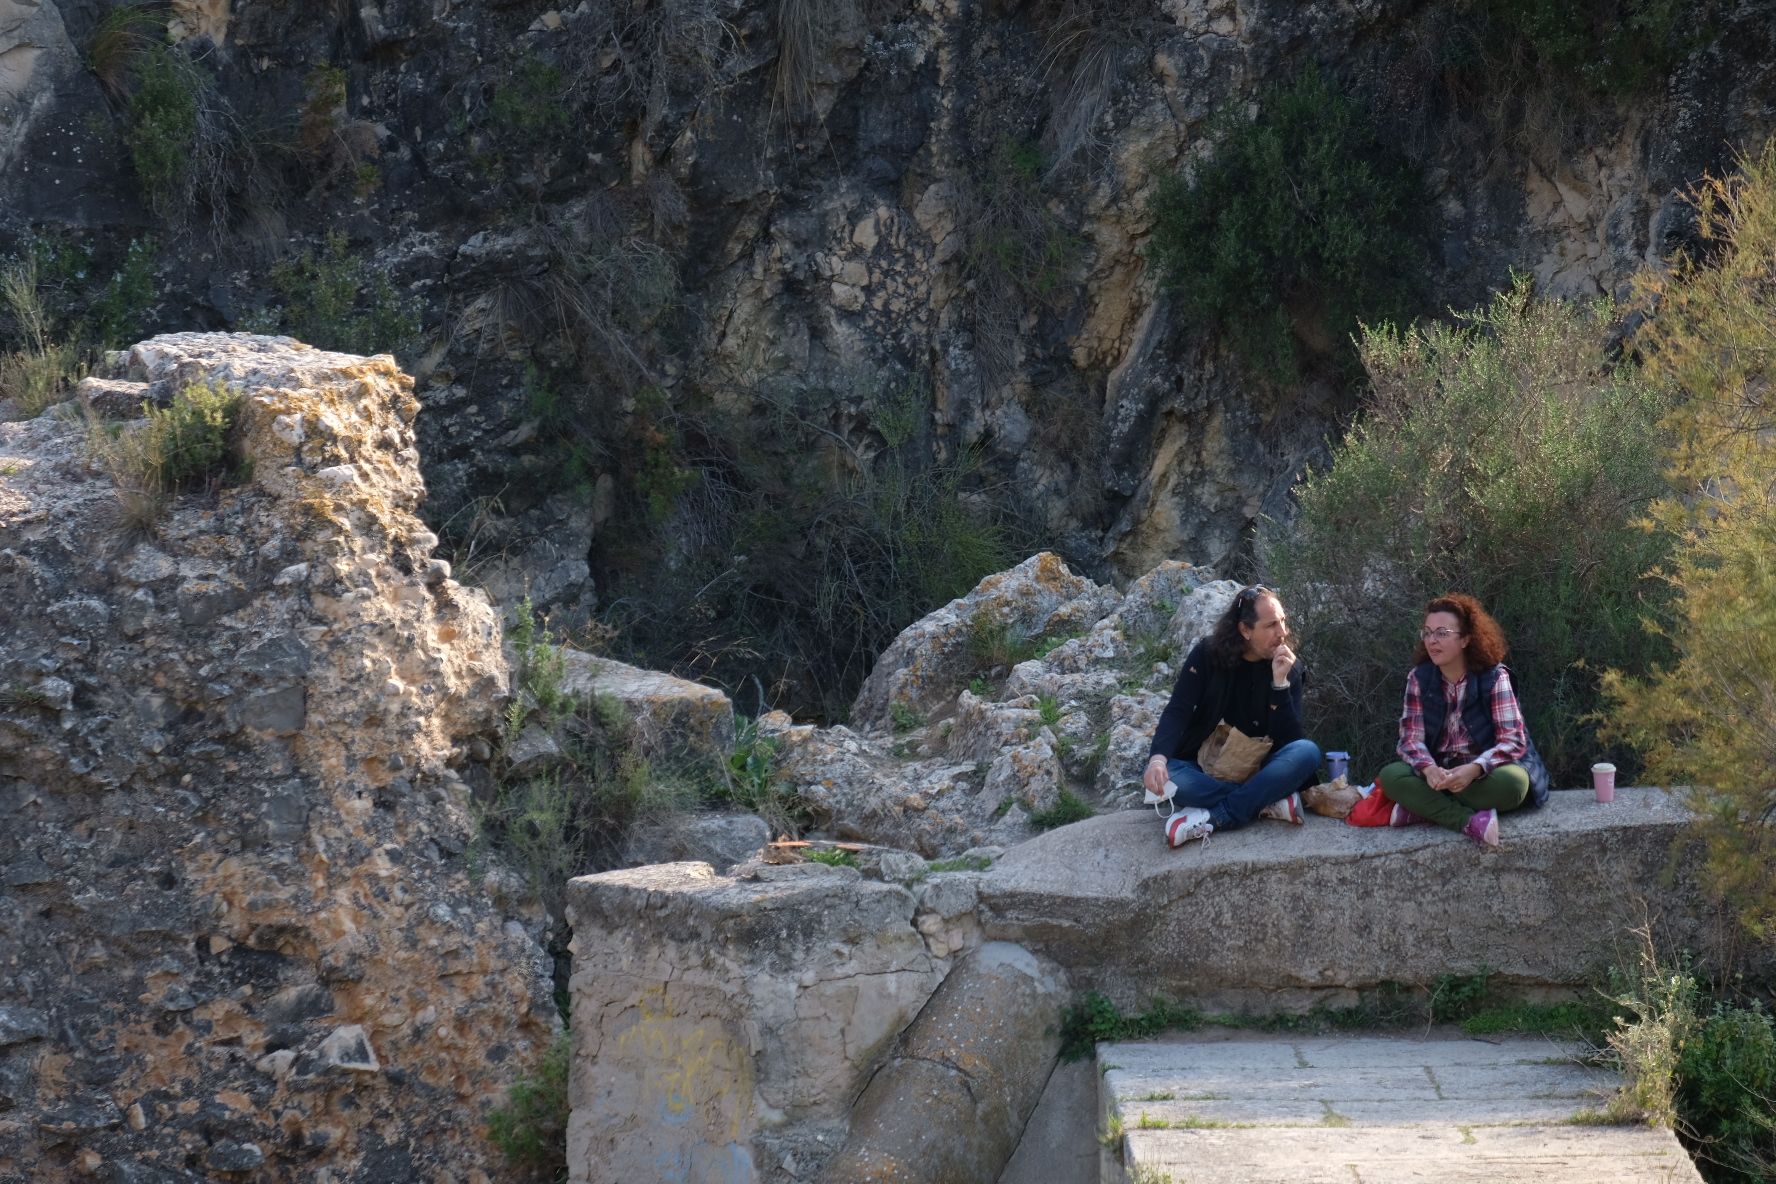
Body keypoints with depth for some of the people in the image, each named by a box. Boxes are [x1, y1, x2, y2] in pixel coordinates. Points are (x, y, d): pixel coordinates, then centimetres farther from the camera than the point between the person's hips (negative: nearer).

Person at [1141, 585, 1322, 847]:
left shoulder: (1289, 668, -4)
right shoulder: (1207, 654, -6)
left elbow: (1289, 741, -13)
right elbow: (1177, 713, -15)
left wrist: (1280, 682, -25)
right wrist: (1158, 758, -35)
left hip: (1257, 771, 1)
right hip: (1206, 770, -1)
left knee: (1308, 752, -29)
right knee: (1160, 776, -33)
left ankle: (1210, 818, -36)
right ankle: (1269, 802, -28)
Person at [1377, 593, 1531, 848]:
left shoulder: (1494, 677, -9)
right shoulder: (1419, 678, -1)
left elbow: (1514, 739, -16)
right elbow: (1411, 737, -8)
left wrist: (1473, 770, -35)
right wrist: (1428, 769, -32)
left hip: (1481, 773, -2)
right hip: (1437, 774, 2)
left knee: (1513, 781, -36)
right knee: (1391, 776, -27)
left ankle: (1425, 806, -23)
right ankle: (1469, 821, -35)